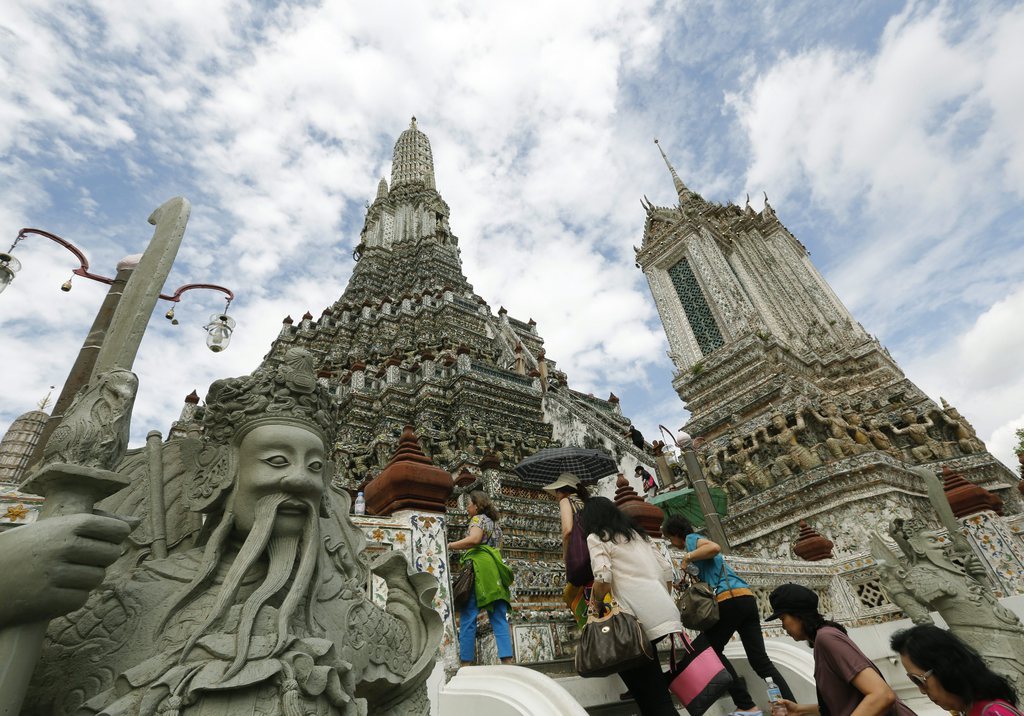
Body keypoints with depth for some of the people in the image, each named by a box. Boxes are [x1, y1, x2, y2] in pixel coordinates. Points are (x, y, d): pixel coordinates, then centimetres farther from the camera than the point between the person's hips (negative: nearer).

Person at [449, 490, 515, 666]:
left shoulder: (478, 518, 2)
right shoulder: (494, 523, 27)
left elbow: (474, 539, -17)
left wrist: (449, 545, -11)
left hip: (479, 568, -8)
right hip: (495, 570, 8)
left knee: (468, 617, -5)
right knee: (499, 618, 3)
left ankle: (466, 663, -5)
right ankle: (507, 661, -3)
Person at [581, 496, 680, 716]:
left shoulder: (596, 537, 3)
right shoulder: (638, 533, 22)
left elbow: (603, 577, -13)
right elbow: (667, 569, 18)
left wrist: (596, 607, 3)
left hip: (639, 618, -7)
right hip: (664, 612, 7)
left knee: (653, 697, 0)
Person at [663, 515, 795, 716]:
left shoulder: (691, 538, 3)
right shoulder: (697, 543, 29)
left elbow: (714, 547, -18)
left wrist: (688, 557, -9)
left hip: (729, 601, -8)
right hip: (747, 598, 8)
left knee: (710, 650, 8)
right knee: (761, 660, 7)